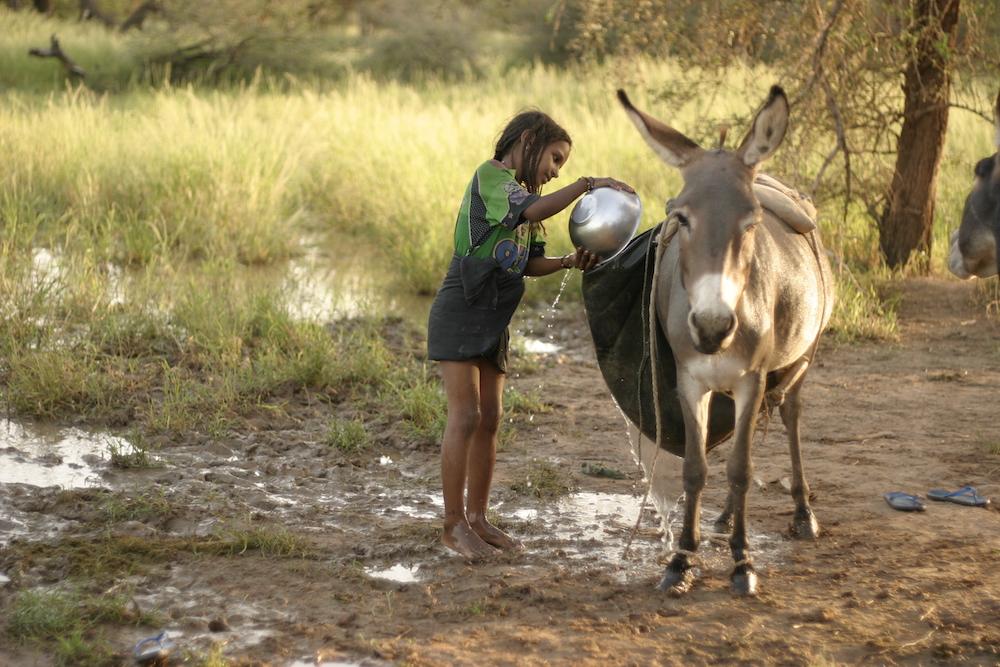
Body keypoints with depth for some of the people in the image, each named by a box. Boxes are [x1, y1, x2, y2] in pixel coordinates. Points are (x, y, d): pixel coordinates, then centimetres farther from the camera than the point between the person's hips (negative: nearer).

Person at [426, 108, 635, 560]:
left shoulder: (524, 192, 17)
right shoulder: (490, 175, -10)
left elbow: (530, 263, 12)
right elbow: (531, 211, -29)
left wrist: (569, 262, -6)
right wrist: (587, 184, -27)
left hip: (494, 321, 9)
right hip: (460, 314, -9)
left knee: (490, 418, 8)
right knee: (465, 415, -11)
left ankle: (477, 519, 15)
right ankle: (453, 526, -5)